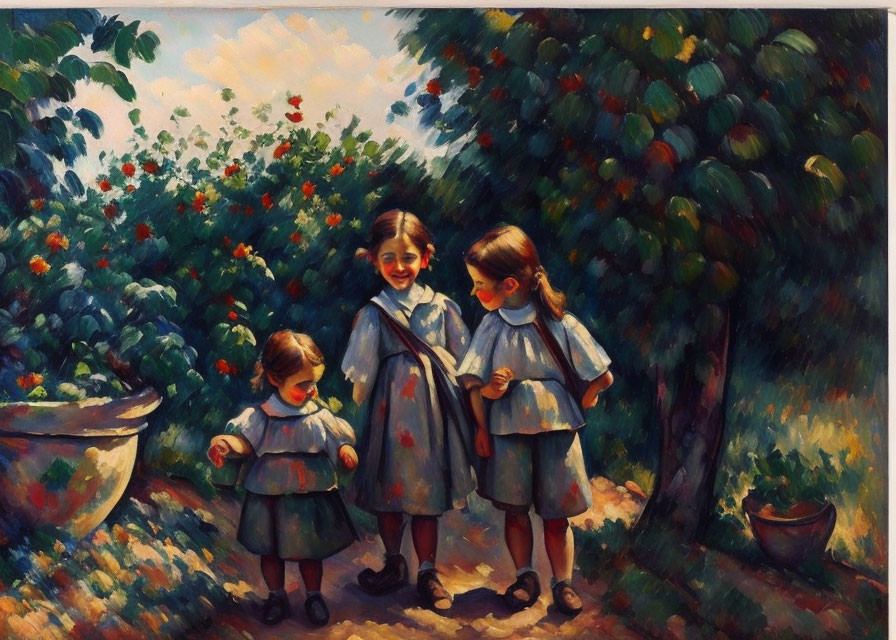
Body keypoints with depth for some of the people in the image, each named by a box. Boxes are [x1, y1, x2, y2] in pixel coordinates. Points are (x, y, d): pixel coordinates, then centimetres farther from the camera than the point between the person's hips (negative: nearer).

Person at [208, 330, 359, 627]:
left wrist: (346, 451, -23)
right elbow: (243, 438, -22)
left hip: (310, 500, 1)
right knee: (270, 551, 16)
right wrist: (225, 443, -44)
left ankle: (313, 596, 37)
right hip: (269, 499, 0)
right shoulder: (260, 417, -13)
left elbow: (340, 442, 0)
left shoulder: (320, 417, -7)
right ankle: (277, 597, 38)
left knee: (310, 552, 15)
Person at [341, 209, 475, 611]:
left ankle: (427, 572, 24)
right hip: (392, 412, 0)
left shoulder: (441, 307, 0)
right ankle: (393, 565, 32)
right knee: (388, 494, 11)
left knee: (428, 494, 9)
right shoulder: (375, 313, -1)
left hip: (434, 412, 0)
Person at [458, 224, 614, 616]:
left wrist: (581, 401, 4)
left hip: (555, 428, -2)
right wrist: (490, 389, -25)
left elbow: (603, 378, -6)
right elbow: (475, 386, -7)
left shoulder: (560, 325, -13)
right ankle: (525, 577, 28)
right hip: (507, 431, 2)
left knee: (556, 515, 8)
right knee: (515, 510, 10)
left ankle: (563, 582, 24)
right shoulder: (491, 327, -7)